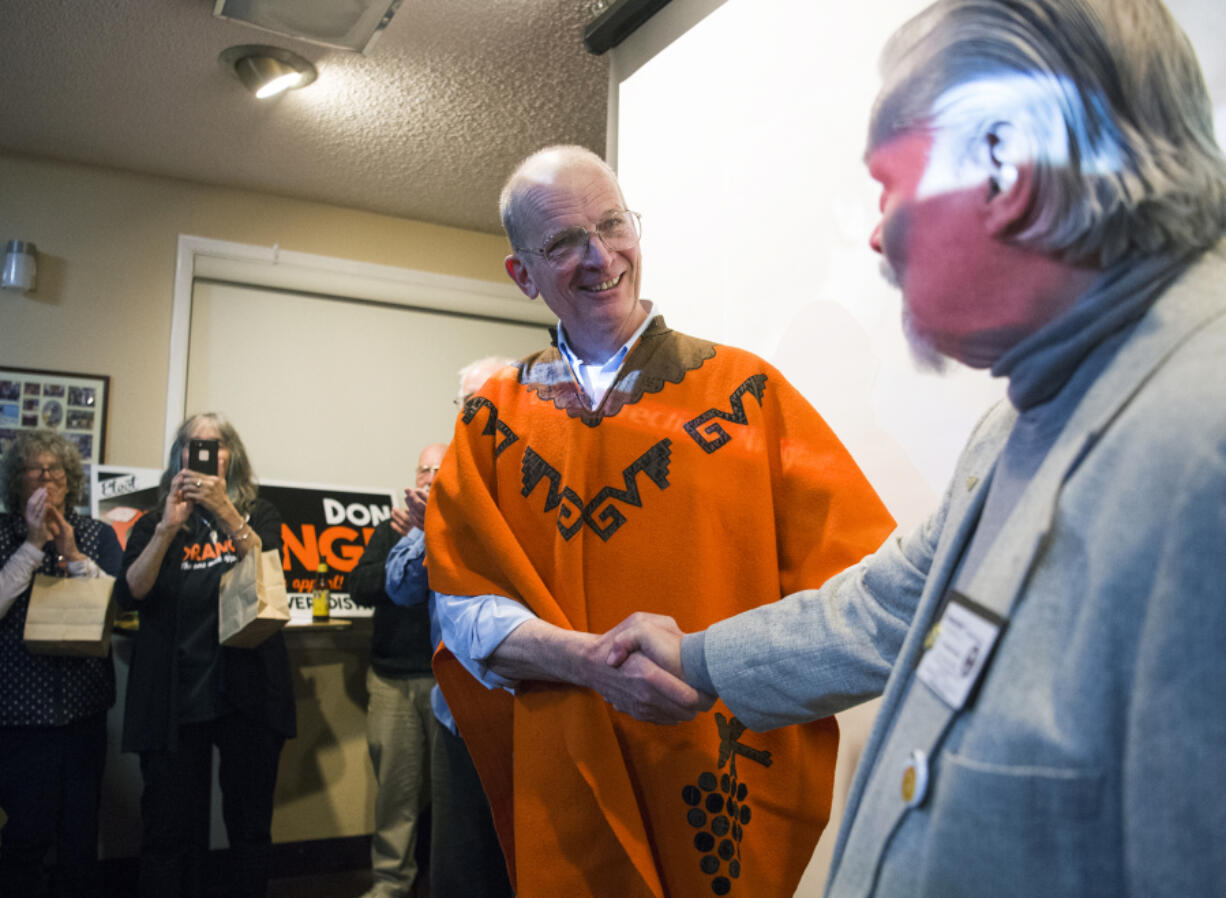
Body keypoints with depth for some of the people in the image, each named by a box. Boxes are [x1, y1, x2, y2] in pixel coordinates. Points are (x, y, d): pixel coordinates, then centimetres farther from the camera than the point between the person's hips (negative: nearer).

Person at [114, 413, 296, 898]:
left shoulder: (257, 513, 9)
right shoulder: (154, 522, 10)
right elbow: (130, 594, -4)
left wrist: (225, 511, -20)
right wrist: (168, 527, -16)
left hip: (246, 693, 0)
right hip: (173, 697, 0)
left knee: (250, 827, 6)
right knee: (169, 830, 2)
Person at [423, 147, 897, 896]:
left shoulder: (745, 390, -2)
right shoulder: (494, 419, 4)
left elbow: (861, 580, -6)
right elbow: (466, 607, -2)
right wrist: (585, 659, -20)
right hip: (565, 796, 2)